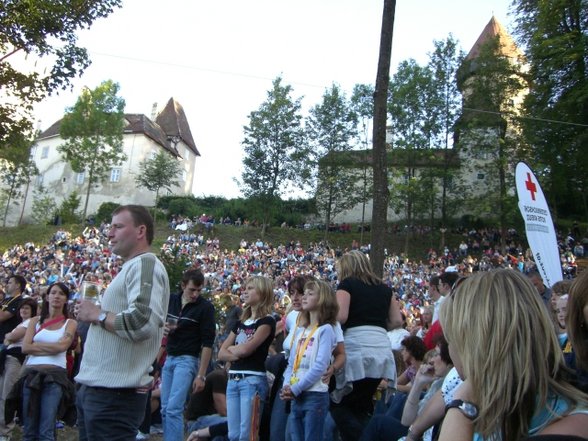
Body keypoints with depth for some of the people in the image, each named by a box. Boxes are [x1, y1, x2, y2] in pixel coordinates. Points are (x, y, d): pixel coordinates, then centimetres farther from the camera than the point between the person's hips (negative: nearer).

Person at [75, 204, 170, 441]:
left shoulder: (144, 264, -14)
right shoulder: (131, 267, 18)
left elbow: (143, 322, -29)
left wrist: (97, 315, -15)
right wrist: (94, 314, 10)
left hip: (113, 393, -10)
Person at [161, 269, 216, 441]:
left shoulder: (205, 307, -10)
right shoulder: (171, 300, 5)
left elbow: (207, 343, -11)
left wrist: (201, 375, -15)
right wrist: (164, 327, -9)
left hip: (187, 360, -6)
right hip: (169, 359, 6)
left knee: (174, 409, -13)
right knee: (165, 409, 9)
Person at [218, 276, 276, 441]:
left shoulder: (267, 321, -5)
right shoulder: (240, 323, 17)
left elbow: (246, 349, -16)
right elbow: (221, 354, 12)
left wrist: (232, 348, 5)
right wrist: (238, 354, -7)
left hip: (253, 380, -7)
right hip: (233, 380, 7)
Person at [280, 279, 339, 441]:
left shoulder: (325, 330, -7)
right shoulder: (300, 330, 15)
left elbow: (320, 366, -15)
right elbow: (291, 363, 13)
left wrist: (295, 389, -15)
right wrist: (286, 386, -3)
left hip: (315, 396, -7)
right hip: (296, 397, 7)